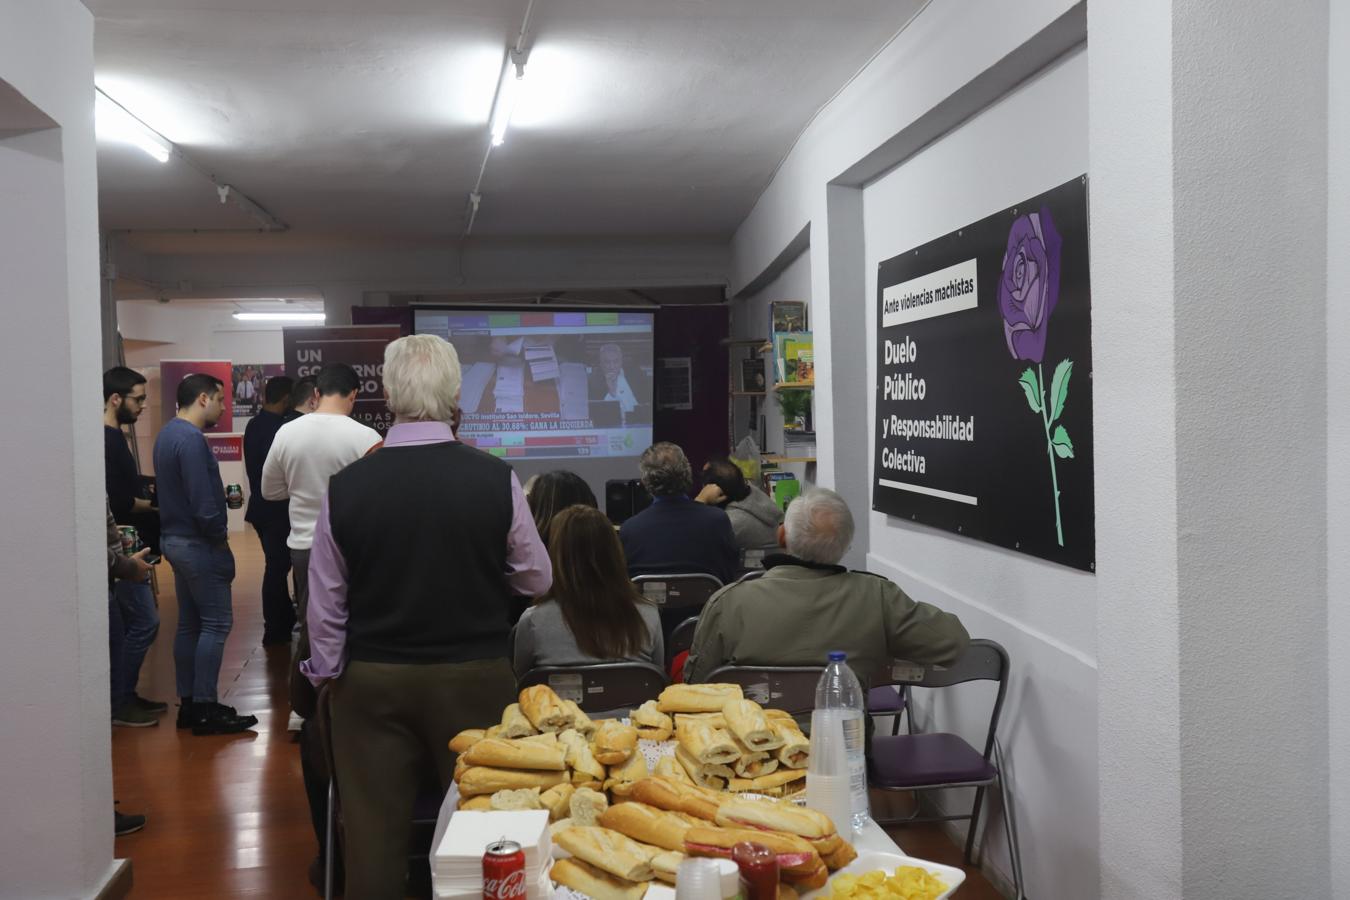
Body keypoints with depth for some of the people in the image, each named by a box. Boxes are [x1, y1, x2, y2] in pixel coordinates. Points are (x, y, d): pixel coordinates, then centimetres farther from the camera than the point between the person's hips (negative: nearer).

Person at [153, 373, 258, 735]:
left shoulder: (168, 433, 13)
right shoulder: (191, 439, -20)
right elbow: (202, 502, -24)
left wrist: (223, 495, 10)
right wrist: (220, 535, -11)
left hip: (177, 539, 10)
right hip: (197, 543, -10)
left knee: (190, 623, 13)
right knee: (216, 623, -5)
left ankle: (189, 704, 19)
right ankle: (205, 709, -2)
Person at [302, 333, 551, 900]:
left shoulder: (346, 485, -9)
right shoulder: (496, 479, -11)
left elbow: (326, 600, -1)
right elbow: (537, 580, 0)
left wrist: (326, 673, 13)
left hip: (373, 681, 1)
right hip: (474, 677, 0)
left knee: (375, 836, 11)